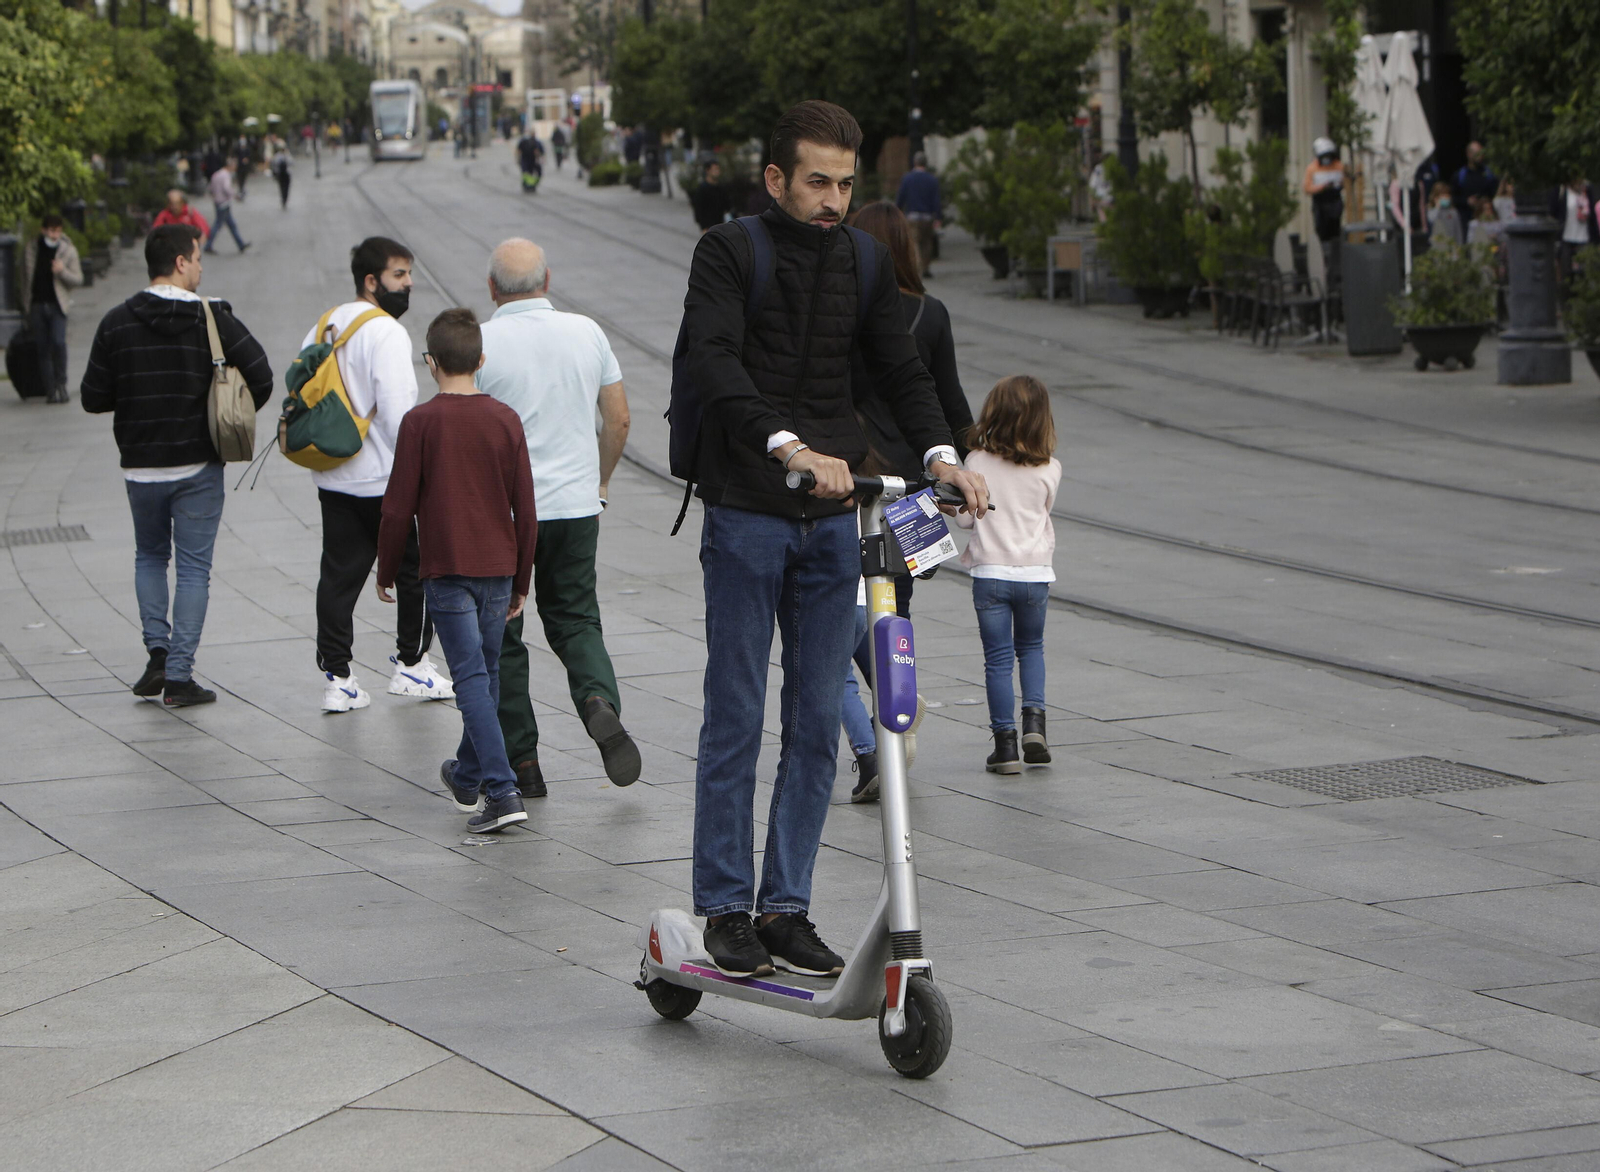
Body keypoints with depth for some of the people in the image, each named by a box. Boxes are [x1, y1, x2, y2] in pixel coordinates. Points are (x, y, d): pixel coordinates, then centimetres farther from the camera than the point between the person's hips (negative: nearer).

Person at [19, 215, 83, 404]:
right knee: (43, 349, 2)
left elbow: (78, 279, 3)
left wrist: (62, 271, -16)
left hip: (57, 305, -2)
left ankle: (61, 383, -6)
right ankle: (50, 389, 8)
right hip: (36, 305, 2)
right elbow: (25, 279, 13)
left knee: (58, 342, -20)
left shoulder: (69, 251, 3)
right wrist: (25, 306, 12)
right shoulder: (29, 250, 6)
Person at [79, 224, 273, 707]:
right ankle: (179, 676, 1)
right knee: (194, 568, 5)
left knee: (150, 556, 22)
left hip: (141, 464, 2)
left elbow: (93, 398, -3)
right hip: (198, 465, -2)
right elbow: (260, 377, -14)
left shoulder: (117, 323, -4)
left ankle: (158, 652, 7)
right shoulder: (213, 319, -9)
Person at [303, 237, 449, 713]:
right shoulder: (386, 333, -16)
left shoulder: (325, 327, 10)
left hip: (332, 478, 7)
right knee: (417, 569, 9)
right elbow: (397, 410, -22)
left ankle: (337, 678, 5)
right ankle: (411, 665, 17)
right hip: (385, 481, -7)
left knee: (339, 575, 7)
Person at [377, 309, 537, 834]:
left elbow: (399, 506, -7)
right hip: (498, 568, 4)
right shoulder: (505, 420, 1)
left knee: (471, 679, -7)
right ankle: (468, 776, 33)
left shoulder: (420, 422, -9)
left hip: (447, 571, -4)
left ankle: (502, 792, -17)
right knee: (486, 675, 17)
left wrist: (387, 570, 7)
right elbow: (525, 509, 4)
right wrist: (520, 581, 14)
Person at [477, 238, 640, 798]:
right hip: (576, 504, 3)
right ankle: (600, 701, -12)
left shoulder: (480, 343, -11)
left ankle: (521, 762, 9)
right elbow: (619, 420, 6)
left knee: (500, 635, 8)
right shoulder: (587, 333, 2)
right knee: (574, 619, 17)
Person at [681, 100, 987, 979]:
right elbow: (714, 364, -20)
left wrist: (940, 454, -11)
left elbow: (900, 369, 9)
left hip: (832, 515, 5)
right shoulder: (729, 252, -5)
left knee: (816, 722, 5)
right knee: (736, 717, -1)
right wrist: (787, 446, -35)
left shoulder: (863, 263, 11)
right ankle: (725, 908, 7)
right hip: (745, 515, -5)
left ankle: (786, 907, 12)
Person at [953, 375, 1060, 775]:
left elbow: (964, 517, -4)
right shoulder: (1049, 470, -5)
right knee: (1031, 648, 22)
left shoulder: (978, 462, -8)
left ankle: (1005, 743, 3)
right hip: (1035, 571, 2)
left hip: (991, 573, -1)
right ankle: (1034, 718, 6)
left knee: (998, 658, 5)